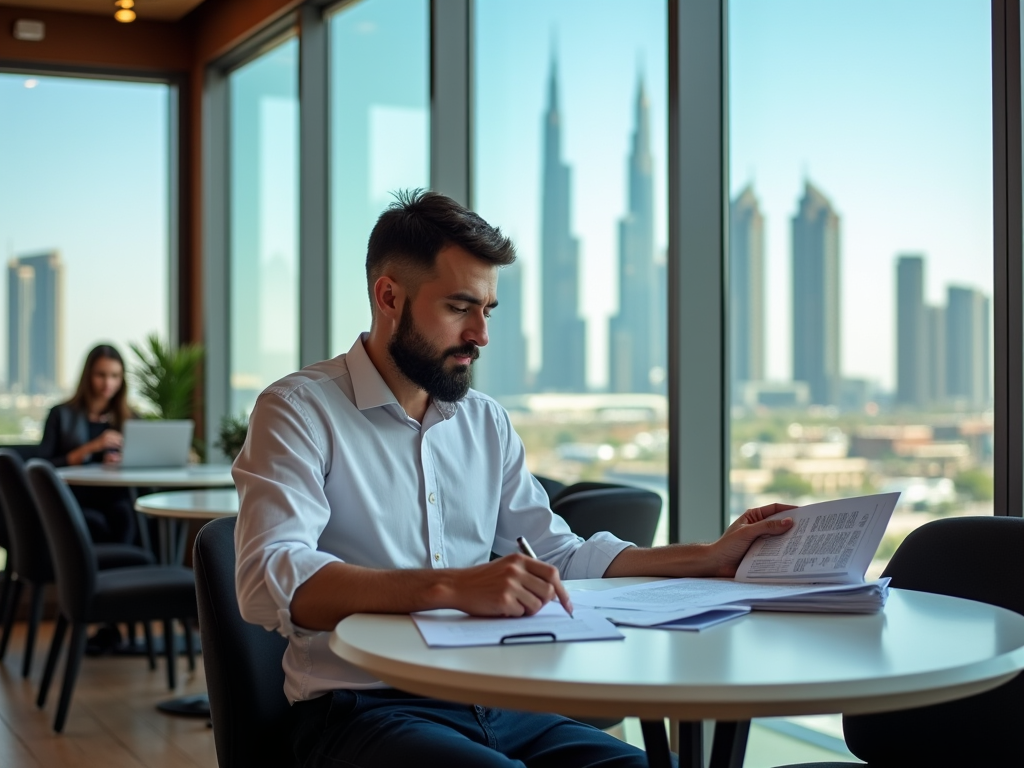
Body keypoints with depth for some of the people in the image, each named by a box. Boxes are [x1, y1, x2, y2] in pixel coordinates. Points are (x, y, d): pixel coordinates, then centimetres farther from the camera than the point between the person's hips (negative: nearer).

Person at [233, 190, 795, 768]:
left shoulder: (488, 423, 16)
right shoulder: (299, 411, -5)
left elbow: (562, 556, 23)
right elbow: (270, 581, -21)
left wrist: (709, 560, 15)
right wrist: (452, 587, -33)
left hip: (493, 702, 6)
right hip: (364, 707, -5)